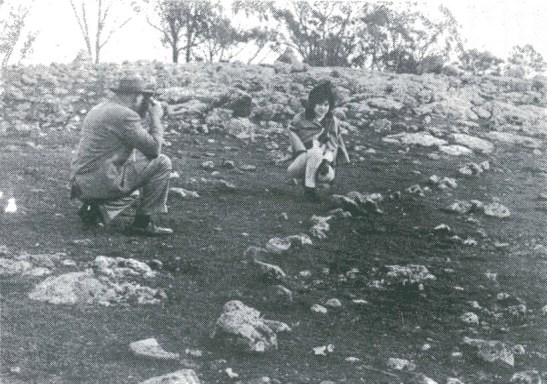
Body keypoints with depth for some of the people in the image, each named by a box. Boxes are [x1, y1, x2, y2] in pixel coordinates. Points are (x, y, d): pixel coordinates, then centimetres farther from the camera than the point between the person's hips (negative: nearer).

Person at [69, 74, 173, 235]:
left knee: (133, 193, 37)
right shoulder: (125, 115, -13)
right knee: (162, 163, -4)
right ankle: (144, 221, -1)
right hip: (102, 183, -10)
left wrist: (143, 115, 21)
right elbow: (154, 150, -12)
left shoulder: (98, 110, 17)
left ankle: (94, 210, 11)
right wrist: (155, 118, 2)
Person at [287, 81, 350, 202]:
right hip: (300, 161, -2)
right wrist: (305, 153, -16)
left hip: (320, 162, 2)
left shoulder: (332, 121, 8)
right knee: (316, 152, -37)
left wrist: (326, 160, -18)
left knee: (328, 176, -34)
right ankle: (309, 188, -23)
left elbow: (333, 145, 2)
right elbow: (293, 134, -1)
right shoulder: (300, 118, 1)